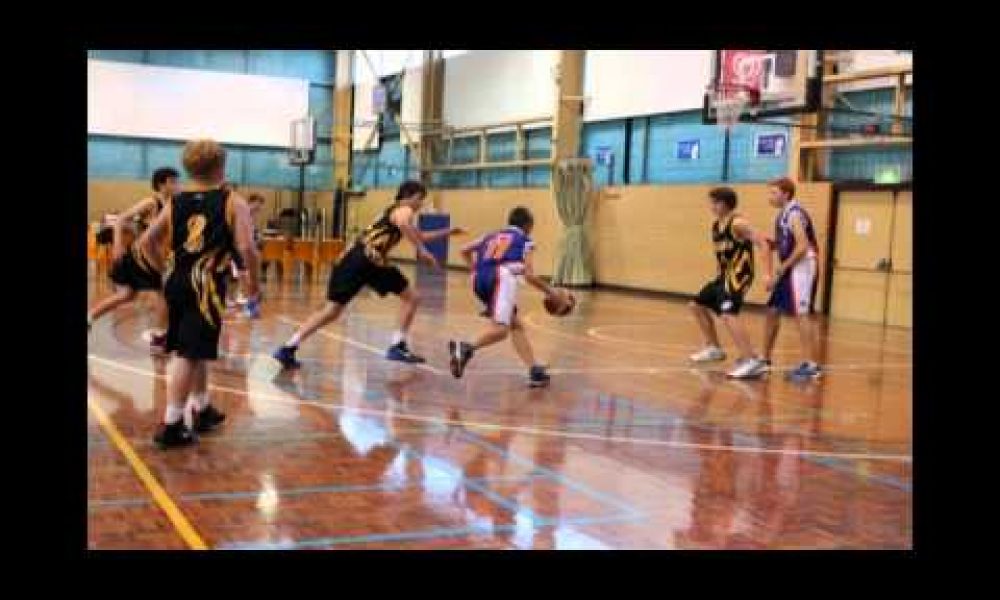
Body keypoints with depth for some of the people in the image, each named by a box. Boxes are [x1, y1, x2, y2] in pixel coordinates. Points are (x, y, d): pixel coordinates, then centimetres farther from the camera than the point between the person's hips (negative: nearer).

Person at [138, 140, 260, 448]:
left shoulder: (176, 202, 11)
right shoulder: (233, 202, -4)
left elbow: (146, 241, 8)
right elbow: (246, 247, -15)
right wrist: (253, 279, 0)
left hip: (177, 282, 6)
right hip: (206, 284, -6)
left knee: (195, 351, 21)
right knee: (188, 354, -4)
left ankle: (202, 410, 36)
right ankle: (171, 426, -2)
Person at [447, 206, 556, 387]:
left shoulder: (493, 236, 33)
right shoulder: (524, 240, 17)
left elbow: (465, 251, 27)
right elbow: (530, 276, 5)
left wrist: (477, 271, 40)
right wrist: (550, 291, 17)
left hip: (479, 281, 7)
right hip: (501, 277, -7)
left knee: (516, 325, 16)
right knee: (501, 328, -20)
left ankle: (534, 370, 10)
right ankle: (467, 348, -45)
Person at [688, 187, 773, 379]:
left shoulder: (738, 224, -16)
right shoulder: (716, 226, 11)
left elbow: (763, 243, -23)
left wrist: (768, 274, -31)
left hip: (738, 276, -10)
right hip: (724, 276, 10)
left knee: (728, 315, -28)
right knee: (697, 305, 20)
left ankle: (753, 361, -32)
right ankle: (714, 349, 33)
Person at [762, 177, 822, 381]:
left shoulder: (794, 214, -14)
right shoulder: (783, 215, 15)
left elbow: (802, 246, -22)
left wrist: (780, 269, -18)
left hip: (802, 268, -10)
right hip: (789, 270, 10)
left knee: (802, 315, -11)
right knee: (773, 311, 12)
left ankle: (812, 365, -9)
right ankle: (765, 359, 22)